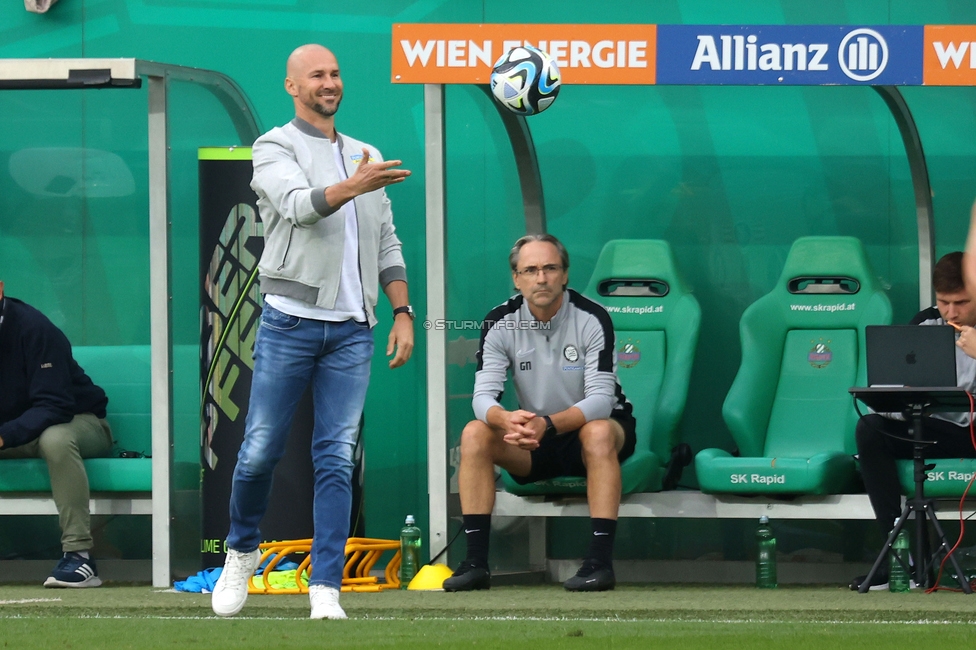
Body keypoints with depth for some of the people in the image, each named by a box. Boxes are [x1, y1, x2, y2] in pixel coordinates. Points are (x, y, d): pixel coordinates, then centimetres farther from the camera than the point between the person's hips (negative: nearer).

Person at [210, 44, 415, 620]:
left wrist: (403, 313, 9)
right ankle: (242, 551, 23)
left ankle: (326, 589, -5)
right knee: (261, 450, -2)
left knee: (337, 460, -3)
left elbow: (387, 245, 20)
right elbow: (298, 205, -19)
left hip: (353, 330, 4)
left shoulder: (366, 157, 18)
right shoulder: (275, 147, 1)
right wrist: (353, 187, -36)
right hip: (292, 319, -3)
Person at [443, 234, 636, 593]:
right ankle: (476, 562, -23)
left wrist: (548, 425, -43)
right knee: (474, 434, -21)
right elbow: (483, 395, -15)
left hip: (596, 426, -3)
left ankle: (601, 560, -39)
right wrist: (507, 420, -41)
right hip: (535, 445, 3)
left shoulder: (592, 318, -17)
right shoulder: (500, 322, -8)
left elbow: (600, 399, -25)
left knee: (598, 432, -37)